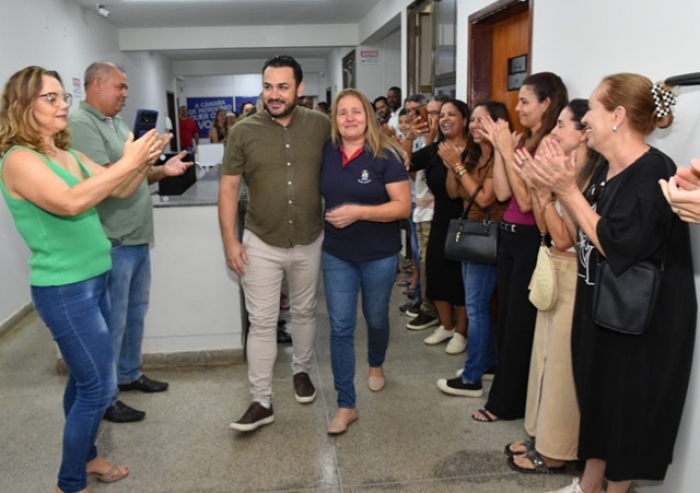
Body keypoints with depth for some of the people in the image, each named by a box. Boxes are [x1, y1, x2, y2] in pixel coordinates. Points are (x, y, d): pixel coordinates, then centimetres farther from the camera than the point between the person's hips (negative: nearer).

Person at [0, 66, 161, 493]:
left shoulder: (68, 155, 9)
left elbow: (119, 191, 9)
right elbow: (70, 202, -32)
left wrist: (144, 161, -10)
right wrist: (126, 162, -30)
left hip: (93, 280, 8)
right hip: (63, 289, -8)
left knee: (84, 377, 20)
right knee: (99, 386, -2)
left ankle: (85, 455, 38)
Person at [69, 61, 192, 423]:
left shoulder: (117, 123, 14)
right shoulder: (81, 123, -16)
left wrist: (163, 170, 2)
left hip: (137, 237, 9)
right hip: (112, 243, -9)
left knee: (135, 313, 20)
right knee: (112, 322, 0)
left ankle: (129, 374, 37)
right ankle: (103, 400, 14)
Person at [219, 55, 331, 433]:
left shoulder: (320, 125, -4)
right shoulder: (243, 131, -8)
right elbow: (228, 188, -4)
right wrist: (230, 240, -9)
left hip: (310, 241, 2)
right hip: (261, 244, -1)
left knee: (304, 312, 18)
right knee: (262, 323, 2)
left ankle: (301, 371, 41)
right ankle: (261, 402, 13)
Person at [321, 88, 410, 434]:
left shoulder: (385, 156, -14)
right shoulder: (326, 152, -2)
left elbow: (403, 206, -17)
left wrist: (358, 212, -25)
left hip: (380, 255, -2)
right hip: (336, 254, 2)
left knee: (376, 318, 19)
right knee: (340, 328, 0)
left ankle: (376, 365, 50)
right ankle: (346, 405, 10)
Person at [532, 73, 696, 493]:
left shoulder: (654, 172, -21)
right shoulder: (607, 170, 6)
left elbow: (614, 245, -26)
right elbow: (583, 236, 6)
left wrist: (569, 191, -22)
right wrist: (561, 187, -5)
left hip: (640, 320, -8)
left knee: (626, 408, 8)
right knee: (596, 397, 19)